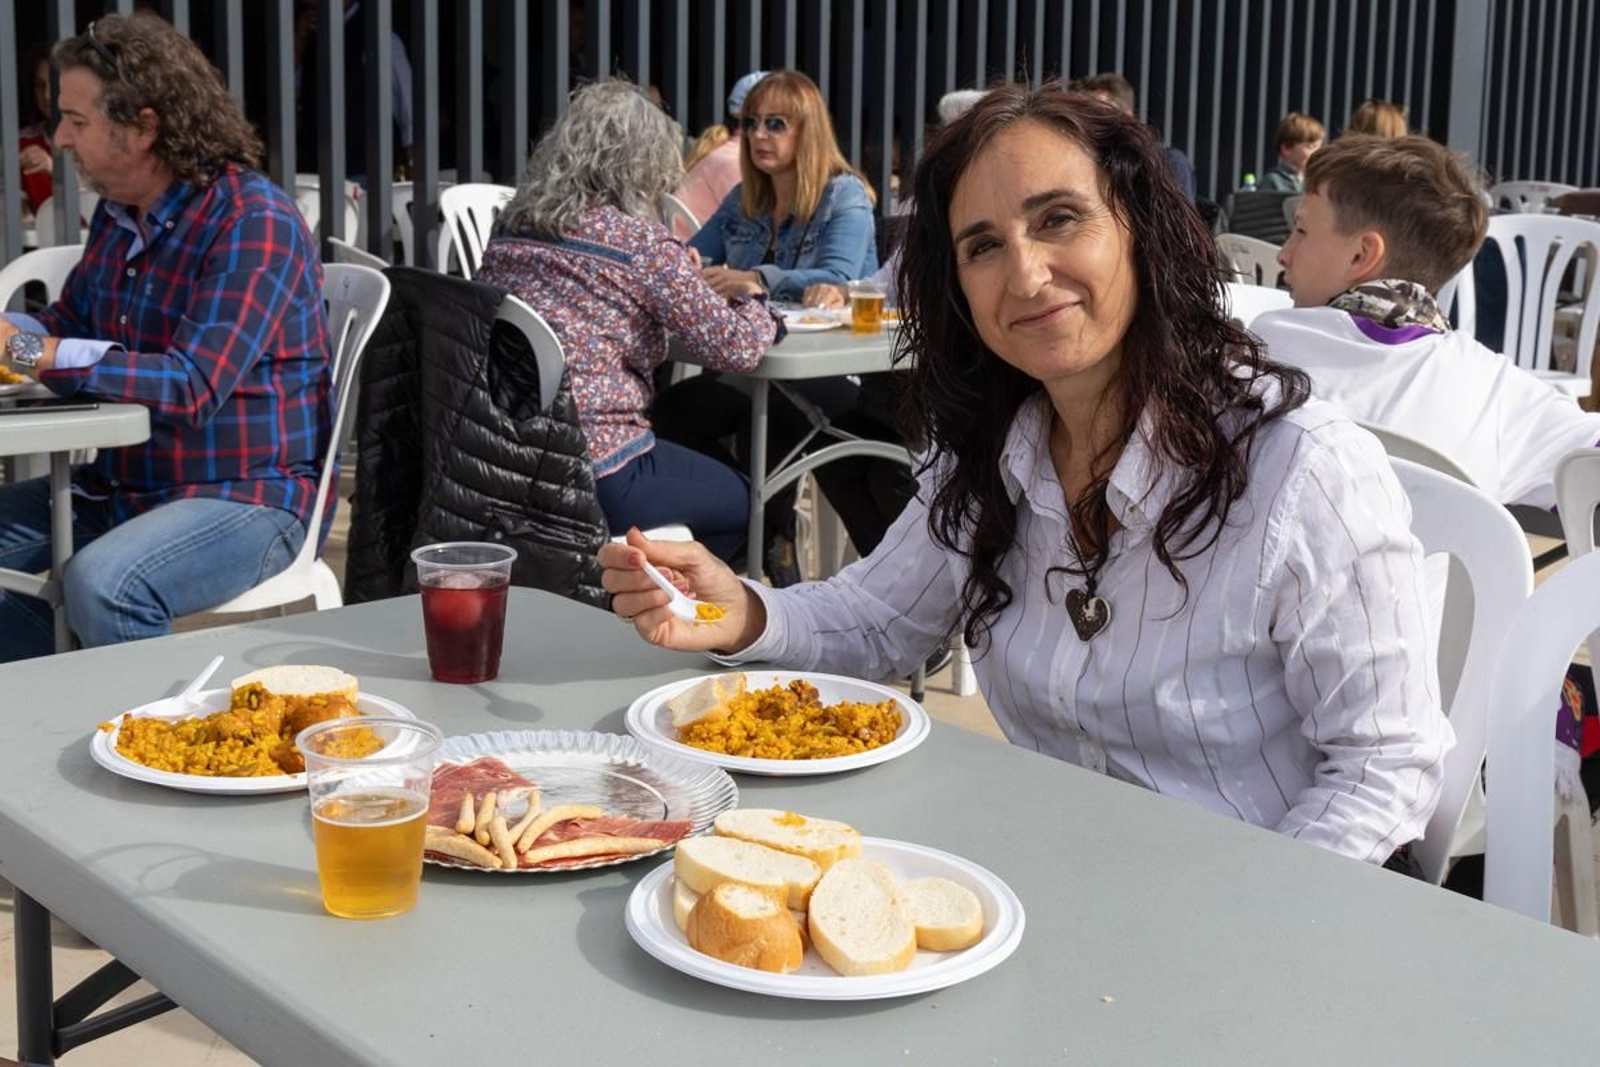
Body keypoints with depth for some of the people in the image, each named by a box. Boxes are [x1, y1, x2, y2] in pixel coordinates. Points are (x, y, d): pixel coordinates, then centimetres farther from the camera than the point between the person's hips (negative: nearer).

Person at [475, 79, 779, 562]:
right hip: (594, 474, -7)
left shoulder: (511, 224, 9)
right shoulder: (641, 241, -11)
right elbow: (734, 346, -9)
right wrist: (758, 308, 13)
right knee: (740, 500, 20)